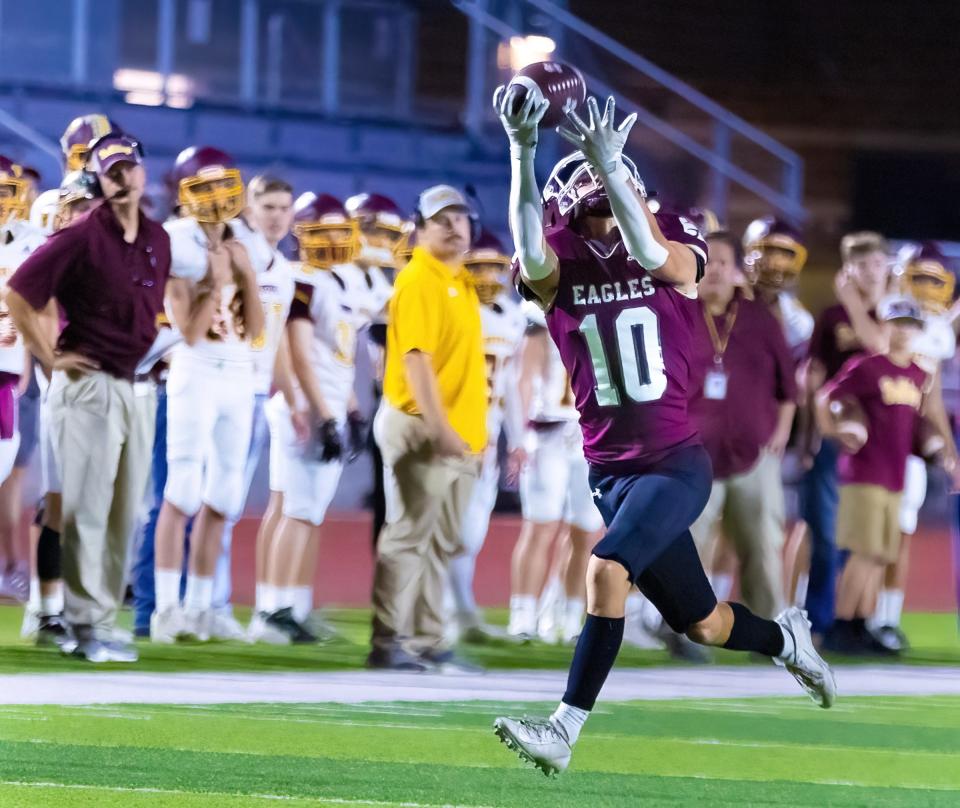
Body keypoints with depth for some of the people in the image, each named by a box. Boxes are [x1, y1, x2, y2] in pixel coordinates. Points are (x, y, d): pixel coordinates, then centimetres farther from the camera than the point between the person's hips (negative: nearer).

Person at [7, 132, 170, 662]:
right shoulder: (82, 237, -12)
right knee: (87, 510, -5)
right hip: (89, 384, -7)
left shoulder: (158, 241, 10)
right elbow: (18, 295, -12)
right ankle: (86, 624, -3)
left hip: (138, 387, 7)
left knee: (125, 513, 9)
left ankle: (102, 620, 15)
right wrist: (50, 357, -11)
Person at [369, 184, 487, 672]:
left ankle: (426, 640, 15)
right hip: (422, 429, -9)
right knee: (408, 535, -8)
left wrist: (475, 432, 17)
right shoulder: (418, 280, -10)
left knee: (441, 544, 10)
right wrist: (439, 428, -24)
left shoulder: (462, 282, 18)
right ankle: (387, 642, -6)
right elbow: (416, 358, -18)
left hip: (459, 435, 9)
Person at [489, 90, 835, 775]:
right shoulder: (557, 271, 0)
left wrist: (608, 162, -37)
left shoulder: (676, 261, -3)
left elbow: (651, 251, -28)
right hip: (611, 469, 3)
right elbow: (531, 249, -25)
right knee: (702, 624, 12)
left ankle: (564, 731, -22)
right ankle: (785, 640, 44)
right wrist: (521, 152, -37)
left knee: (608, 570, -25)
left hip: (677, 461, -3)